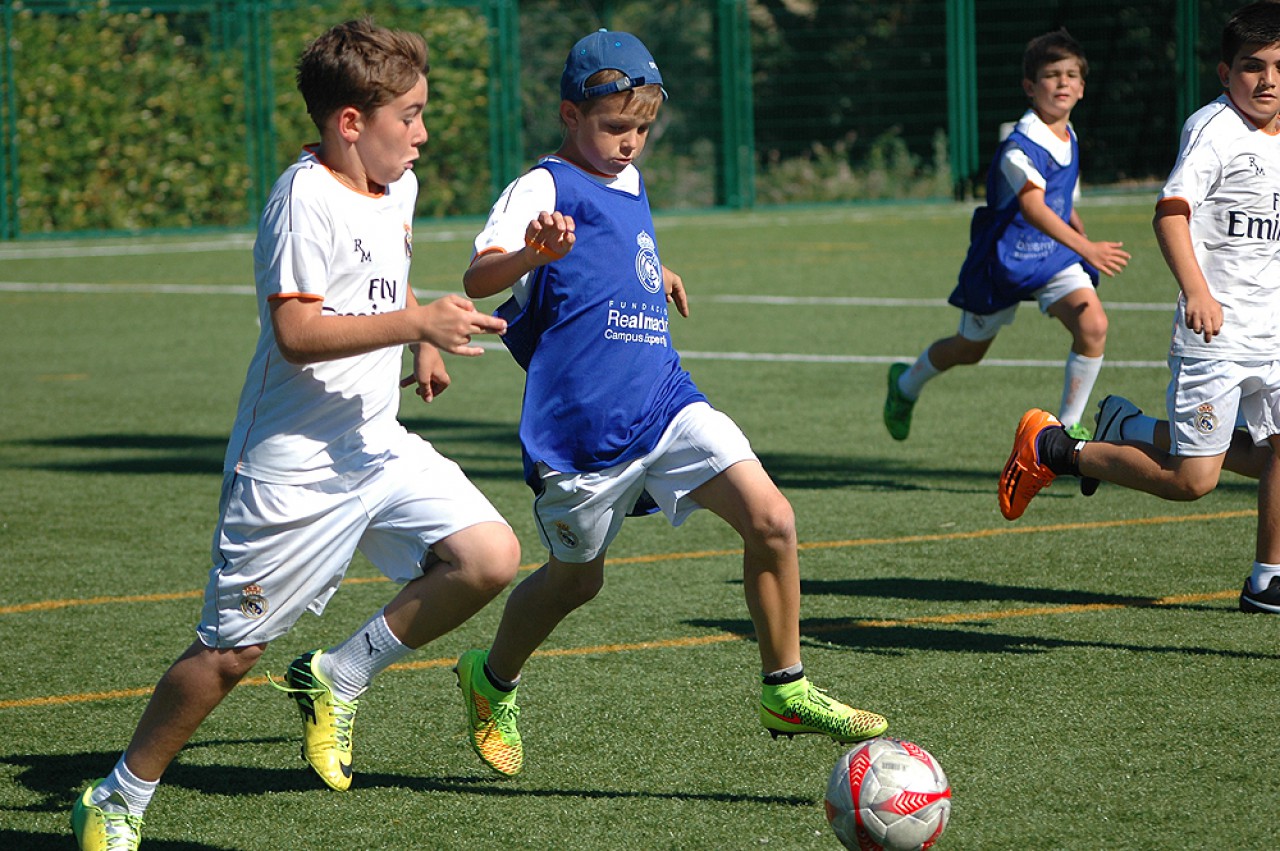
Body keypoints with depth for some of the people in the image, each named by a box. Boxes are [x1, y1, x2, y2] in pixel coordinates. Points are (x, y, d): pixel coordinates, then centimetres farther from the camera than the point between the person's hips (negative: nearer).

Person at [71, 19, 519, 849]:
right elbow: (297, 333, -27)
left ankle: (337, 679, 5)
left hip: (376, 447, 8)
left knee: (491, 558, -11)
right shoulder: (307, 201, -18)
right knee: (229, 652, -1)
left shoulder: (397, 186, 9)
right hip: (291, 465, -8)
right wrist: (415, 323, -30)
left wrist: (424, 345, 22)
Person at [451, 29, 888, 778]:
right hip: (581, 427, -6)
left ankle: (786, 692, 0)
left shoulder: (629, 183, 15)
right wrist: (532, 252, -46)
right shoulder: (546, 188, -10)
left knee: (771, 518, -11)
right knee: (576, 578, 10)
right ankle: (492, 682, 39)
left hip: (665, 401, 6)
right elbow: (479, 278, -28)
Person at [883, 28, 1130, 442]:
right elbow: (1033, 207, -43)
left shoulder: (1068, 138, 0)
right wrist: (1086, 249, -54)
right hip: (1005, 256, -5)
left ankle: (1069, 427, -6)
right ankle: (906, 384, 47)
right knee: (968, 349, 15)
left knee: (1093, 325, -20)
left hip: (1054, 252, 5)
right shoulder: (1020, 146, -27)